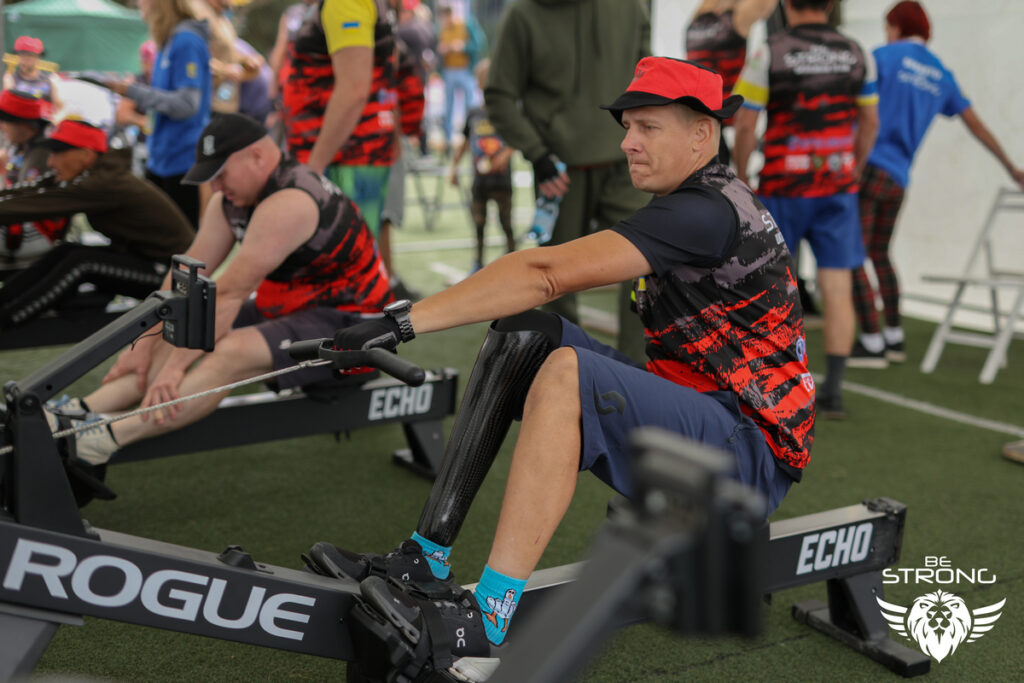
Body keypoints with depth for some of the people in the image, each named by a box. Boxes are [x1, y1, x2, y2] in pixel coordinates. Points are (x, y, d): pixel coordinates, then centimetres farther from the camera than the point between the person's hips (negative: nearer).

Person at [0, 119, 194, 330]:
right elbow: (30, 191, -2)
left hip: (168, 271, -9)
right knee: (65, 251, -6)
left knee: (80, 261, -21)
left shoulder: (107, 184, -23)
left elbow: (40, 204, -26)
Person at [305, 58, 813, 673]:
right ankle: (426, 559, -5)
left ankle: (490, 619, -28)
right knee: (525, 334, -3)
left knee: (568, 374, -32)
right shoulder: (698, 206, 12)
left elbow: (544, 273, -27)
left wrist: (403, 323, -28)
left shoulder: (706, 212, -19)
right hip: (704, 418, 9)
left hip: (750, 457, -9)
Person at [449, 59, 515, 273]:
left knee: (506, 223, 2)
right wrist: (454, 166, 16)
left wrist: (505, 154, -26)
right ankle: (478, 261, 21)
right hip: (479, 180, 3)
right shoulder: (473, 115, 7)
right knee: (478, 223, 9)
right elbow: (465, 142, 17)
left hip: (501, 178, -3)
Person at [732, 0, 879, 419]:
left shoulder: (768, 54, -6)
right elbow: (870, 122, 12)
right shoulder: (857, 55, 5)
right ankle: (832, 391, -2)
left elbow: (744, 124, -8)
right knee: (837, 289, 0)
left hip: (782, 187, -2)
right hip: (838, 188, 2)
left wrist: (741, 179, 4)